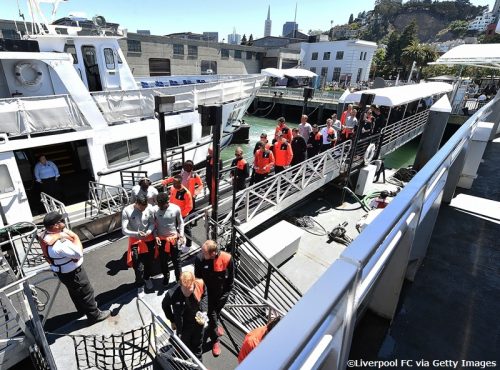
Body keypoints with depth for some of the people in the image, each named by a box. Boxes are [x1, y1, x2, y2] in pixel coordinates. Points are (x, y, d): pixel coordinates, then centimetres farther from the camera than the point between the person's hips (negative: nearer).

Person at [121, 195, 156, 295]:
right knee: (138, 266, 3)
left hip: (149, 239, 3)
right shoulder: (127, 211, -22)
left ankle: (147, 278, 52)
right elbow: (124, 230, -20)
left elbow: (152, 223, -3)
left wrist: (149, 231, -23)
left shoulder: (150, 208, -16)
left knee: (149, 261, 21)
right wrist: (136, 234, -36)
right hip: (135, 240, -2)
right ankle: (140, 285, 32)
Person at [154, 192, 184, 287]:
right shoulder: (155, 210, -16)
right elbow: (153, 224, -3)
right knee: (163, 260, 17)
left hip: (173, 237, -1)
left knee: (176, 259, 13)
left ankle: (179, 278, 34)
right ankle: (166, 276, 43)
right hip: (161, 239, 1)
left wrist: (181, 235, -8)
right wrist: (156, 236, -13)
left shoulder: (176, 208, -16)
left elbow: (180, 222, -2)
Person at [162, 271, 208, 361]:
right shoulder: (172, 294, -35)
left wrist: (204, 312, -17)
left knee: (198, 346, 29)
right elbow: (165, 305, -9)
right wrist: (172, 321, -6)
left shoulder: (200, 284, -31)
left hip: (199, 323, 2)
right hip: (183, 326, -2)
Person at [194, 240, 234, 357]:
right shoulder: (199, 258, -28)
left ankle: (214, 326, 58)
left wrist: (227, 292, -4)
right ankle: (215, 341, 33)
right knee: (212, 314, 9)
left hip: (222, 292, 1)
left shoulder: (227, 258, -30)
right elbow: (197, 277, -10)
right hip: (208, 292, -1)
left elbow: (231, 277, -12)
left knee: (217, 311, 26)